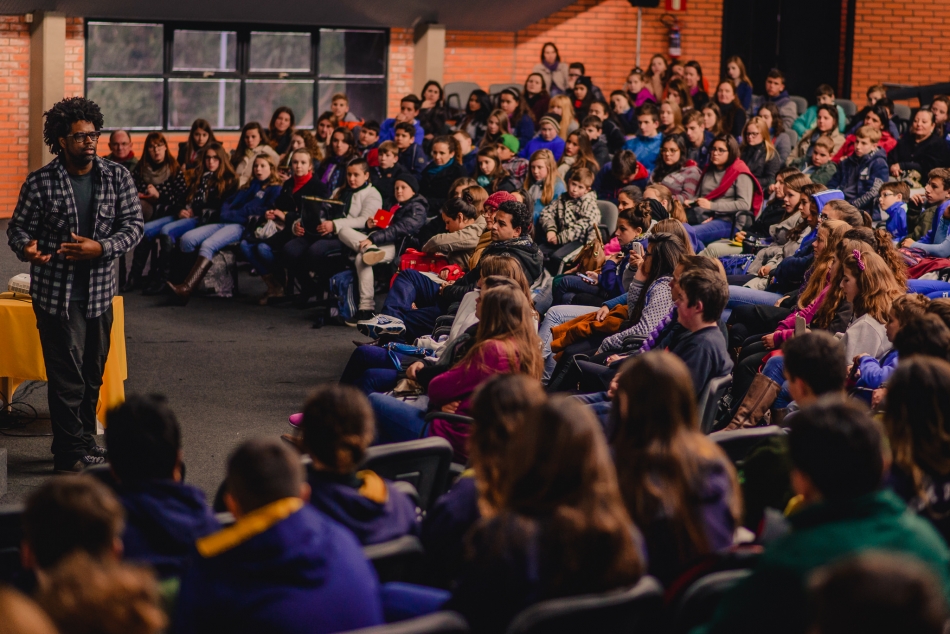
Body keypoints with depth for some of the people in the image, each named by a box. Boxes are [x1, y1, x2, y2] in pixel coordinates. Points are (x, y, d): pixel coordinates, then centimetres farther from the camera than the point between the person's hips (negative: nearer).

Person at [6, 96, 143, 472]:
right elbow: (18, 228, -2)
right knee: (67, 376, -5)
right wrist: (26, 248, -26)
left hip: (100, 292, 4)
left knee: (93, 373, 14)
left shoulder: (117, 178, 2)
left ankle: (86, 440, 29)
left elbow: (134, 226, 0)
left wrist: (99, 248, -17)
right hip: (56, 294, -4)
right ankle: (71, 454, 2)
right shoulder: (40, 183, -5)